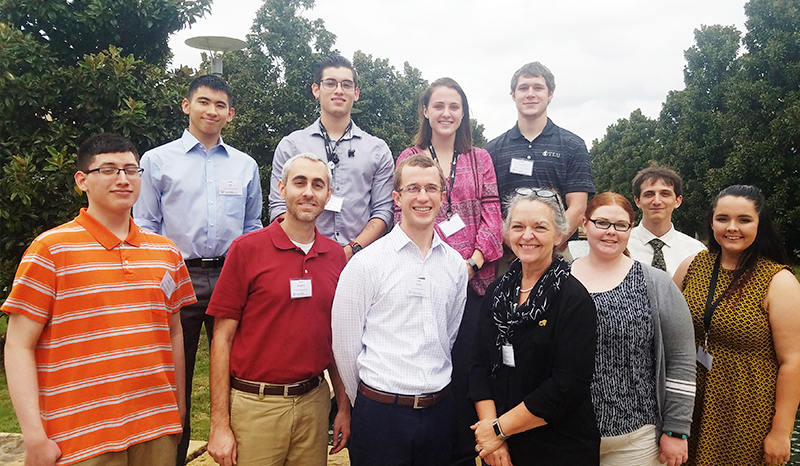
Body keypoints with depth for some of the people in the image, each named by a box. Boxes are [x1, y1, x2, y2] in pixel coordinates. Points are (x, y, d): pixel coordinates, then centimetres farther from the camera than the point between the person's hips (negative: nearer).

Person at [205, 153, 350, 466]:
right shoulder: (247, 249, -8)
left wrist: (344, 406, 9)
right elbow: (222, 338, -7)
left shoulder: (336, 256, 3)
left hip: (314, 402, 4)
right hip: (255, 405, -3)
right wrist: (219, 425, -9)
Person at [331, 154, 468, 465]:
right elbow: (345, 344, -4)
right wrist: (367, 403, 5)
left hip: (440, 409, 4)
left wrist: (434, 397, 14)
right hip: (380, 414, -4)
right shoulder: (366, 263, -9)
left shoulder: (455, 264, 4)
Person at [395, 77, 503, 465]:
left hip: (473, 279, 0)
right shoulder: (409, 158, 11)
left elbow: (491, 216, 4)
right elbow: (401, 217, 4)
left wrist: (473, 262, -9)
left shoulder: (480, 159, 12)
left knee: (466, 366, 2)